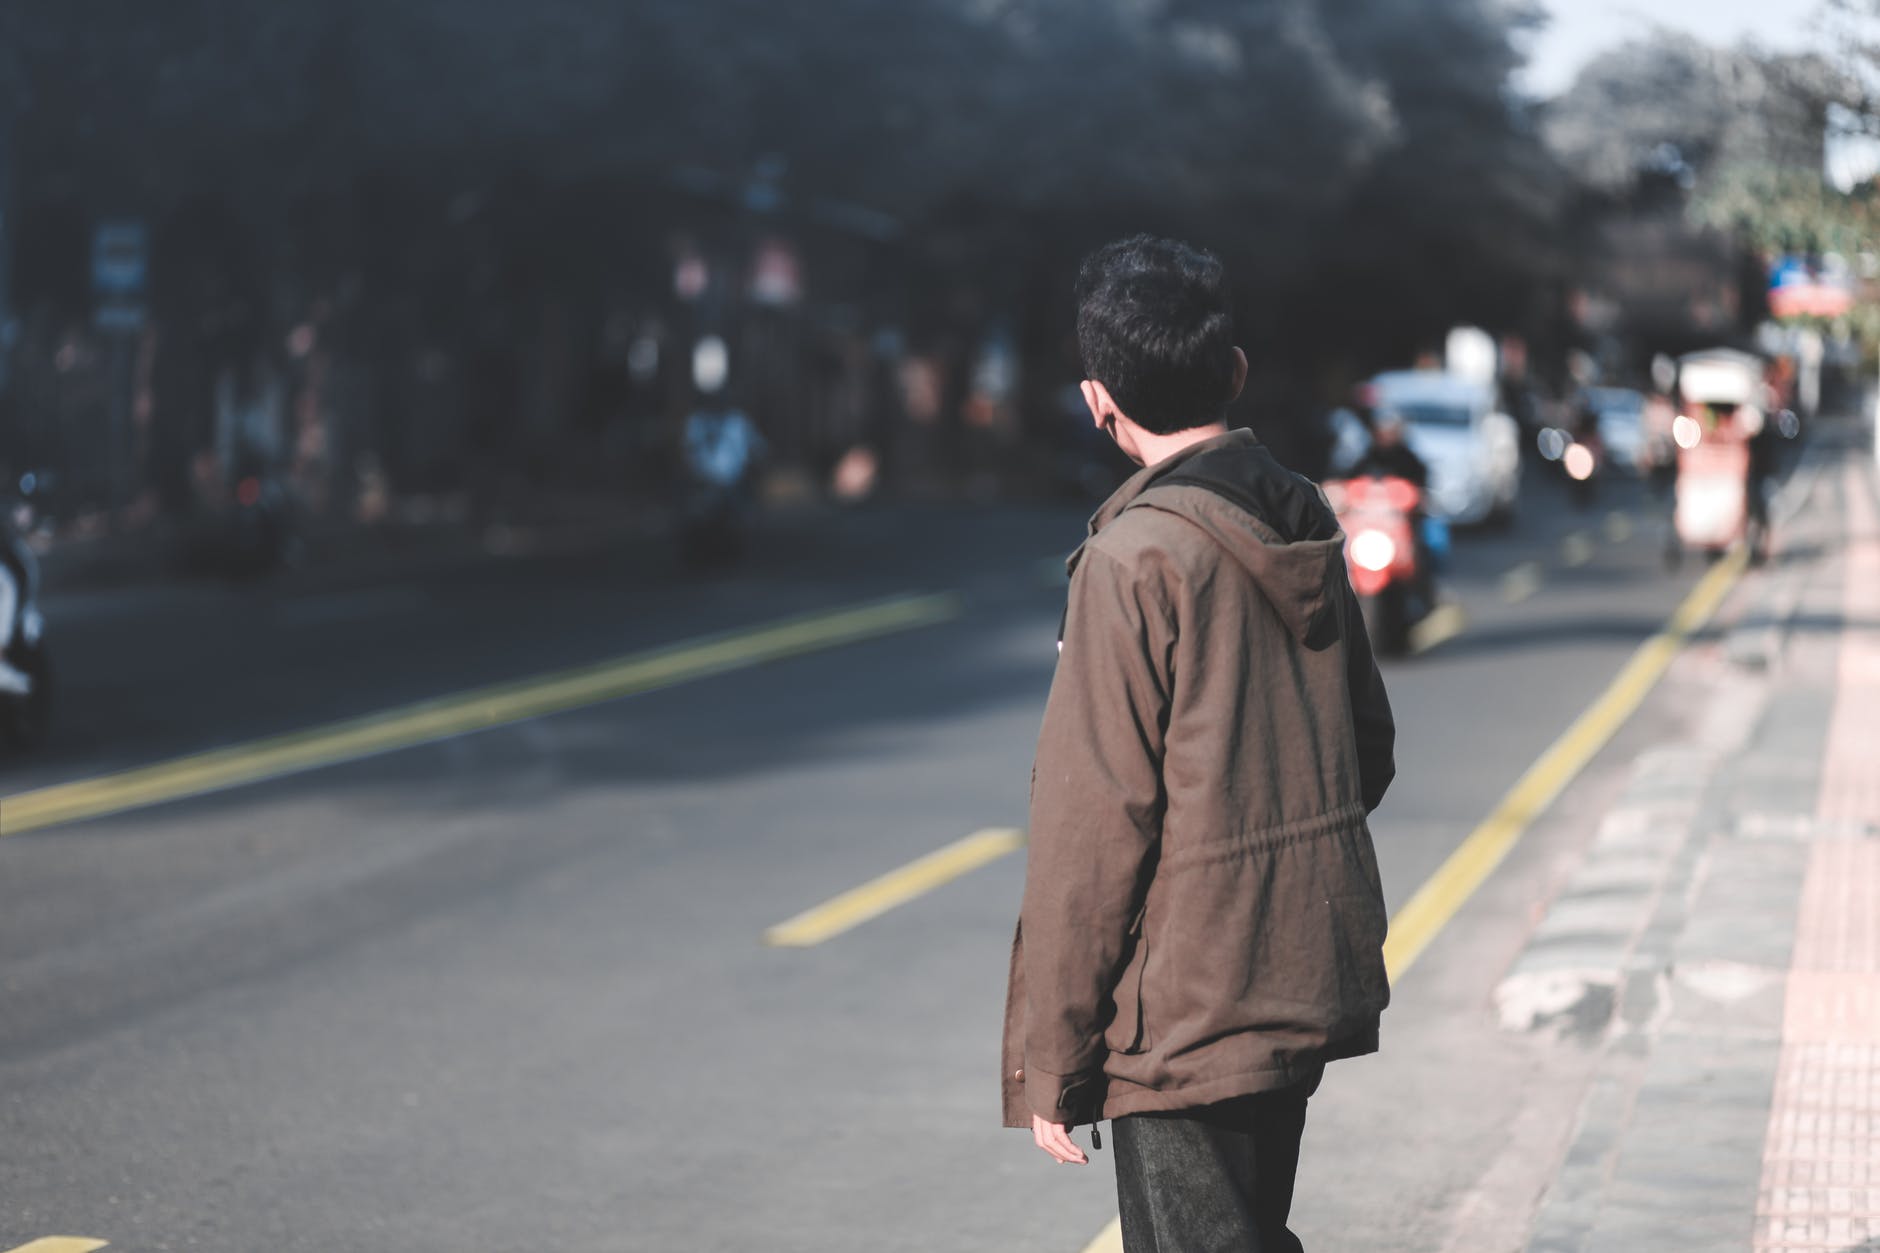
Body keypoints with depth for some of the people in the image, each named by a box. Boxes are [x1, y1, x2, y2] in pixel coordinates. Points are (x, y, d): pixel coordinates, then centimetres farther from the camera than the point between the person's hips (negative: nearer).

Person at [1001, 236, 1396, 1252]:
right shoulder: (1305, 525, 5)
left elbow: (1092, 826, -17)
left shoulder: (1136, 560, -18)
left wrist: (1051, 1057, -12)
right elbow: (1368, 751, 15)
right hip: (1307, 981, 8)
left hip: (1185, 1016, -8)